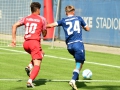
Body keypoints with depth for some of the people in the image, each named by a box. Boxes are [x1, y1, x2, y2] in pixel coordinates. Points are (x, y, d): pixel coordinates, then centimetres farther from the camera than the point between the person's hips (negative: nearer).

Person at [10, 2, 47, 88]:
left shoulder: (26, 18, 14)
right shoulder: (42, 19, 4)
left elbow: (15, 25, 4)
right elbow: (44, 33, 9)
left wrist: (14, 39, 6)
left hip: (26, 43, 6)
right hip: (35, 42, -6)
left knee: (40, 54, 32)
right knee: (37, 65, -5)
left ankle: (30, 67, 10)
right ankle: (30, 81, -26)